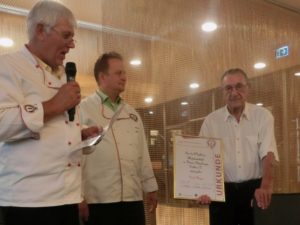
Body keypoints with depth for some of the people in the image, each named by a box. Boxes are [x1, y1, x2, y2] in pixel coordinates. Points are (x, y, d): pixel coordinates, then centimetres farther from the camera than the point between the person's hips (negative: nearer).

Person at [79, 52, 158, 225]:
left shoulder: (132, 113, 15)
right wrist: (79, 196, -10)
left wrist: (151, 187, 15)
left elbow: (143, 154, 16)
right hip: (99, 200, -5)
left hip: (133, 198, 6)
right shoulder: (83, 109, -4)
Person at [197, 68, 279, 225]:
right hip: (222, 190, 1)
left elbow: (268, 154, -12)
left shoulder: (263, 116, -2)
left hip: (254, 188, 0)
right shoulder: (211, 121, 1)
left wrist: (266, 186, -28)